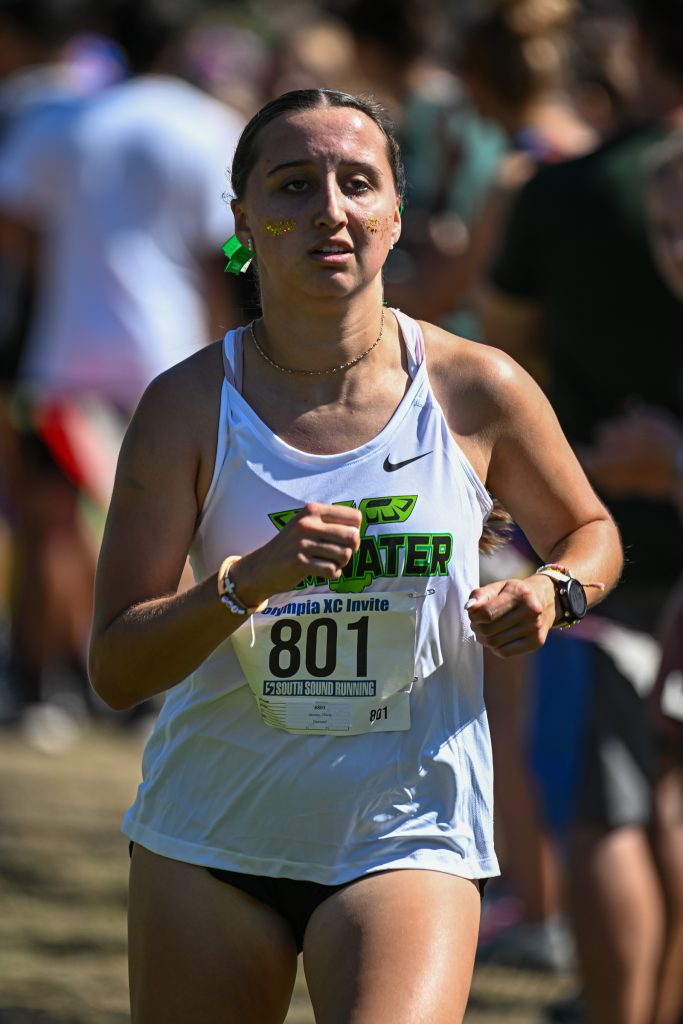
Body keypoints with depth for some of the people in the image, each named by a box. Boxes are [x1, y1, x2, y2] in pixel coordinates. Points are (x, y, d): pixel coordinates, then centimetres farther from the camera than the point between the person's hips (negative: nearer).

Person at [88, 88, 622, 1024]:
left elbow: (588, 528, 16)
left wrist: (554, 590, -7)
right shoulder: (189, 405, -6)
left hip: (409, 835, -1)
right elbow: (115, 669, -10)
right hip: (209, 840, 1)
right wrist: (250, 580, -27)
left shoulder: (479, 391, -4)